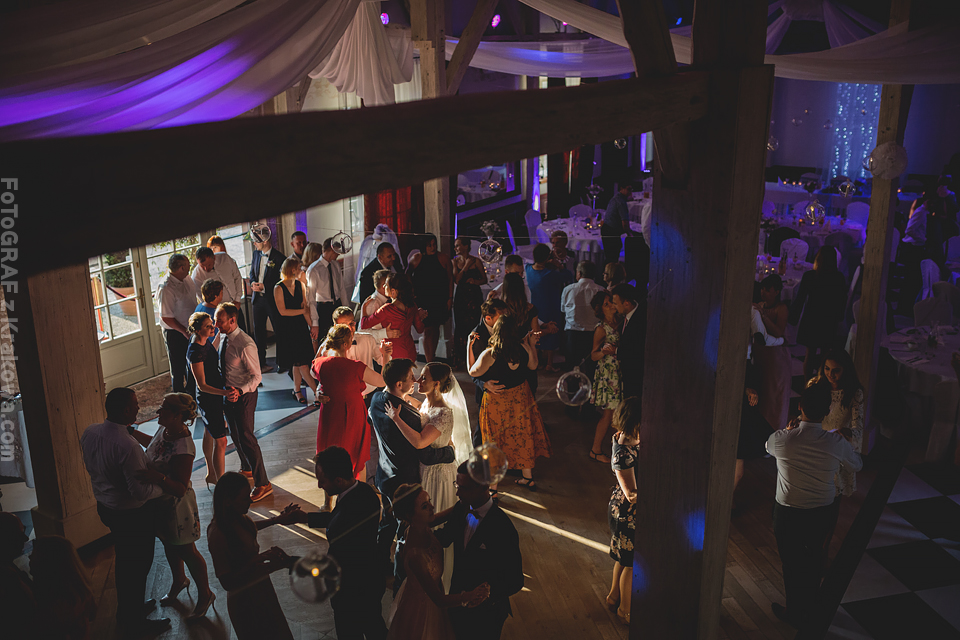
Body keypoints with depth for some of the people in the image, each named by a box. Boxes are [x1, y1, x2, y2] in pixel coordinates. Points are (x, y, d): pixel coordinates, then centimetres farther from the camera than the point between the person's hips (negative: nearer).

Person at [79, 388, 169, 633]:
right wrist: (163, 486, -12)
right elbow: (141, 492, -30)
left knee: (123, 560, 27)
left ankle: (126, 610, 47)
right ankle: (136, 621, 30)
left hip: (105, 507, 8)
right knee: (138, 565, 12)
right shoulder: (127, 446, -34)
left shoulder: (89, 433, -9)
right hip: (133, 515, -8)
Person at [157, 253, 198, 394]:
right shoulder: (165, 288, -25)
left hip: (191, 330, 8)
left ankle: (192, 395, 40)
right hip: (175, 334, -8)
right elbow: (166, 318, -24)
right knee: (178, 370, 7)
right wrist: (185, 332, -21)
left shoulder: (187, 279, 1)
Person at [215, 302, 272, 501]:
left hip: (243, 395, -8)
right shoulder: (223, 337, -2)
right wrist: (226, 391, 10)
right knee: (235, 435, 24)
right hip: (228, 393, 9)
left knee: (246, 438, -2)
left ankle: (263, 484, 11)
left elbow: (256, 376, -23)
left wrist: (240, 391, -37)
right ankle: (247, 470, 46)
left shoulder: (245, 345, -28)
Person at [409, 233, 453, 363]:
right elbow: (407, 276, 13)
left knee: (435, 329, 10)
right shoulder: (416, 259, -2)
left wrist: (450, 298, 0)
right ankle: (429, 361, -3)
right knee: (427, 330, -7)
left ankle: (432, 357, 27)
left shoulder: (444, 258, -2)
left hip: (440, 300, 1)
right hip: (422, 300, -1)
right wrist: (411, 294, 6)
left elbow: (450, 279, 3)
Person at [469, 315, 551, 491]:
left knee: (496, 440, 11)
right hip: (521, 397, 4)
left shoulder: (490, 354, -26)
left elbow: (473, 372, -13)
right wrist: (532, 345, 13)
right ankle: (528, 478, 34)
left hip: (497, 401, -4)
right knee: (522, 436, 20)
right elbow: (533, 365, 6)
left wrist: (470, 348, -7)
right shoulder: (523, 349, -13)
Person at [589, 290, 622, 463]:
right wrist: (604, 352, -29)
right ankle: (595, 450, 12)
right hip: (607, 373, -7)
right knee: (608, 414, -1)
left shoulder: (619, 322, 5)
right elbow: (593, 356, -11)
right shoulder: (601, 329, -13)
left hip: (619, 372, 7)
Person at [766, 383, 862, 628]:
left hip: (788, 513, -2)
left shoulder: (782, 439, -23)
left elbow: (768, 447, 5)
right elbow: (857, 465, 4)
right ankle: (810, 604, 46)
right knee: (815, 557, 25)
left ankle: (794, 613, 34)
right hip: (823, 511, 2)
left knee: (792, 563, 16)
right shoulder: (836, 443, -18)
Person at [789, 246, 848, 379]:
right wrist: (838, 317, 19)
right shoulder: (839, 278, -8)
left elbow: (800, 299, -8)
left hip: (811, 319, -1)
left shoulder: (809, 276, -12)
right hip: (830, 321, 1)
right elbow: (842, 302, 3)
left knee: (810, 354, 10)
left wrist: (793, 318, 2)